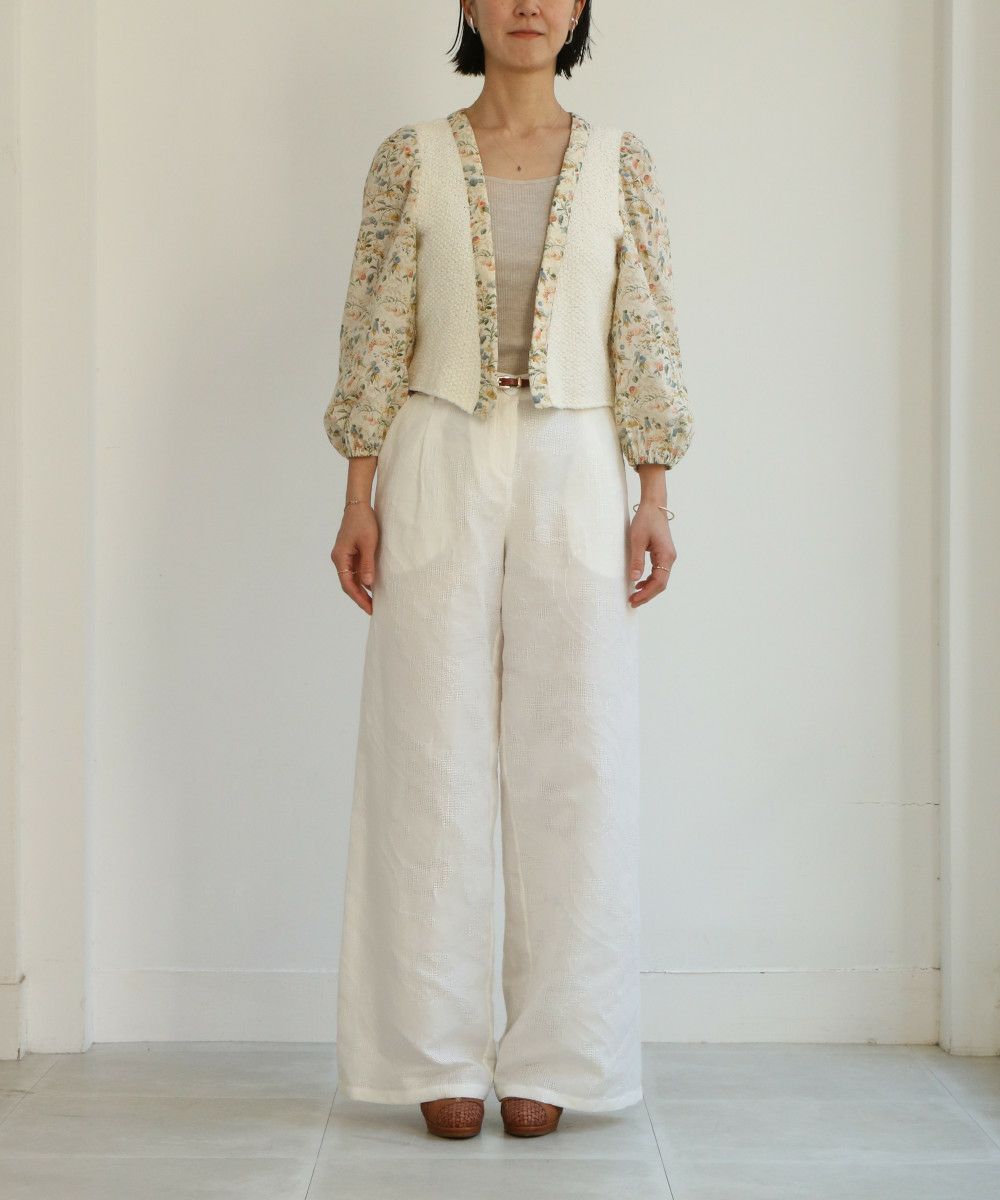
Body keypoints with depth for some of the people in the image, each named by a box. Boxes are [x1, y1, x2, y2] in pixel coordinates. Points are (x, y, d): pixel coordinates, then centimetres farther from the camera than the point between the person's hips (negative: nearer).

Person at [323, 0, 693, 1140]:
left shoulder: (621, 162, 7)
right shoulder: (411, 158, 5)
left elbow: (646, 337, 6)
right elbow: (375, 336, 3)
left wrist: (653, 497, 0)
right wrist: (359, 499, -2)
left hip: (574, 473, 1)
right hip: (439, 468, -1)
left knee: (574, 758, -1)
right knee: (433, 755, -1)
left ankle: (550, 1057, 9)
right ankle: (442, 1057, 8)